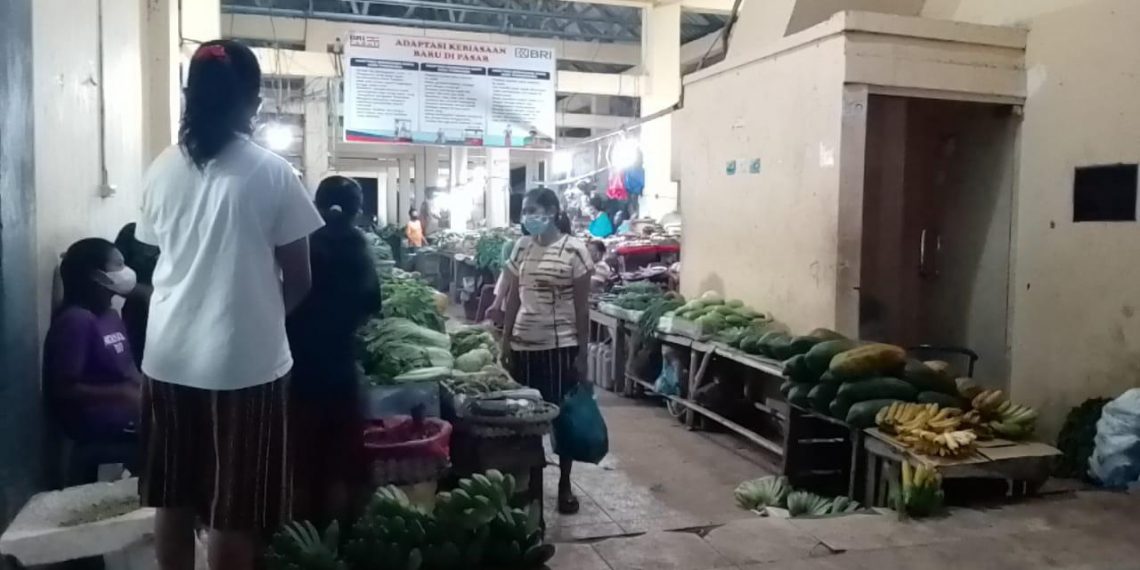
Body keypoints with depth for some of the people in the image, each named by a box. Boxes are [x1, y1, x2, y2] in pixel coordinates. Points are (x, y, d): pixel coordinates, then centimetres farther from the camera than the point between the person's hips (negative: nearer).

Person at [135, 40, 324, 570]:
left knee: (172, 497, 17)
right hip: (244, 358, -5)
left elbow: (164, 256, 13)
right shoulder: (271, 172, -9)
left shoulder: (162, 169, 4)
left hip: (169, 354, 5)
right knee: (235, 509, 6)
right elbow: (298, 281, -6)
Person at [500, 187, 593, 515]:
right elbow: (513, 298, 11)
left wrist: (582, 353, -9)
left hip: (561, 346, -4)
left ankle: (565, 485, 20)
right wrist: (505, 341, 8)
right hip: (523, 344, 4)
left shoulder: (574, 250, -9)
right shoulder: (521, 247, 6)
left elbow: (582, 307, -8)